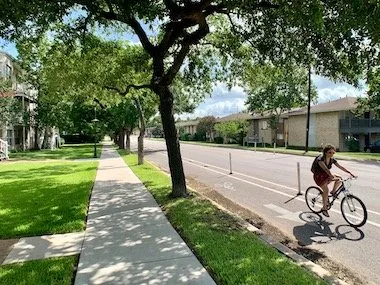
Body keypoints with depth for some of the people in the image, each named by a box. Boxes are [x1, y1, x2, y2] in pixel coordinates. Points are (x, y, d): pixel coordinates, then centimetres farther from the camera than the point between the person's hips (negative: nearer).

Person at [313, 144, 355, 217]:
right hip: (319, 176, -6)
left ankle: (333, 192, 6)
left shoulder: (332, 159, -4)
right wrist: (332, 176, -53)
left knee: (339, 179, -17)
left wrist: (350, 173, -19)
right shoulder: (320, 159, -25)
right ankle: (324, 209, -13)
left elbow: (340, 167, -7)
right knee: (326, 190, -25)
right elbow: (325, 168, -39)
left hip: (326, 175, 6)